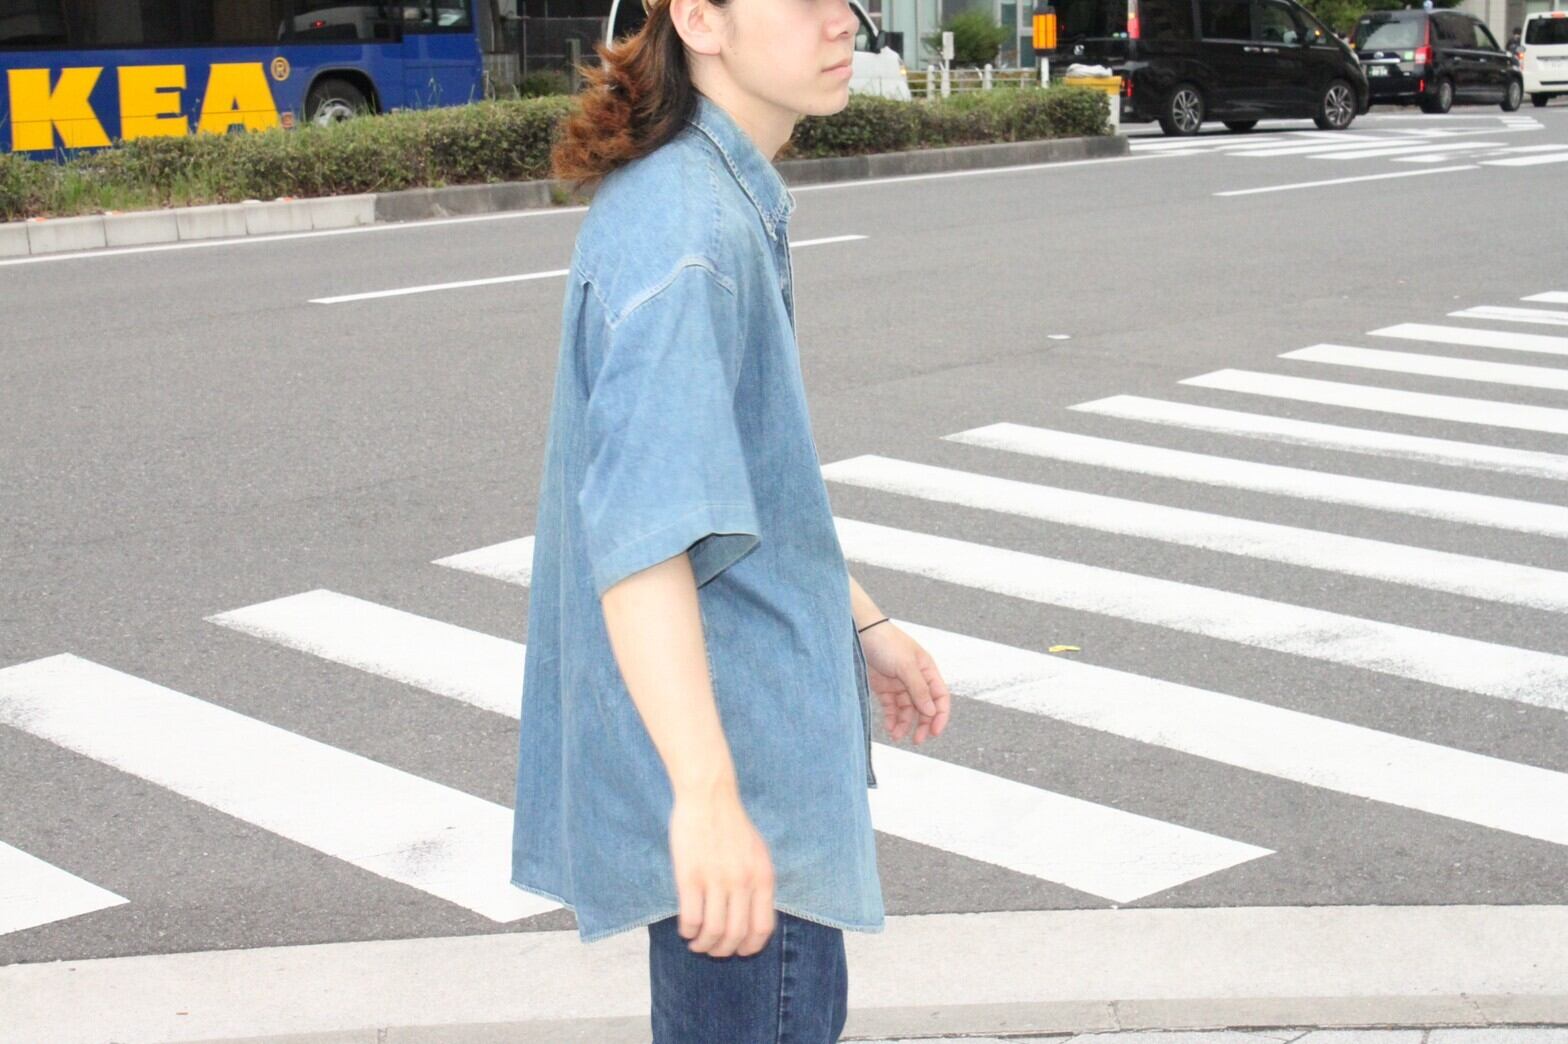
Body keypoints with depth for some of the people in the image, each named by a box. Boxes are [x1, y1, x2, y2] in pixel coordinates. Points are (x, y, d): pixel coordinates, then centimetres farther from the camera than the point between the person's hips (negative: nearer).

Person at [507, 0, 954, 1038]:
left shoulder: (734, 200, 9)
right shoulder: (686, 232, -24)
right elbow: (643, 530, -32)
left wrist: (862, 619, 25)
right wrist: (705, 794, -37)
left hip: (767, 709, 11)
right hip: (728, 753, -11)